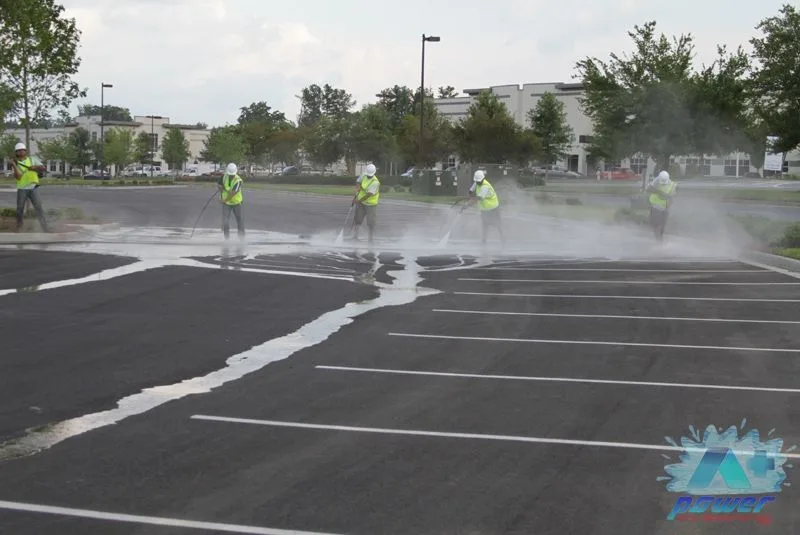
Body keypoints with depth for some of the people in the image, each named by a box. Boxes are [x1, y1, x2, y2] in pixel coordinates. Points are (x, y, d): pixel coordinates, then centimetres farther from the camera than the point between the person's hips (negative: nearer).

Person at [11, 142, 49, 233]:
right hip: (22, 189, 0)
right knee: (20, 209, 2)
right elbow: (18, 177, -15)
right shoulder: (17, 164, 1)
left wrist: (35, 167, -22)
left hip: (33, 188, 0)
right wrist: (14, 165, -22)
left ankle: (45, 228, -11)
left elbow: (44, 168, -4)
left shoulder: (32, 160, 4)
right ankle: (19, 227, 20)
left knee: (39, 208, -9)